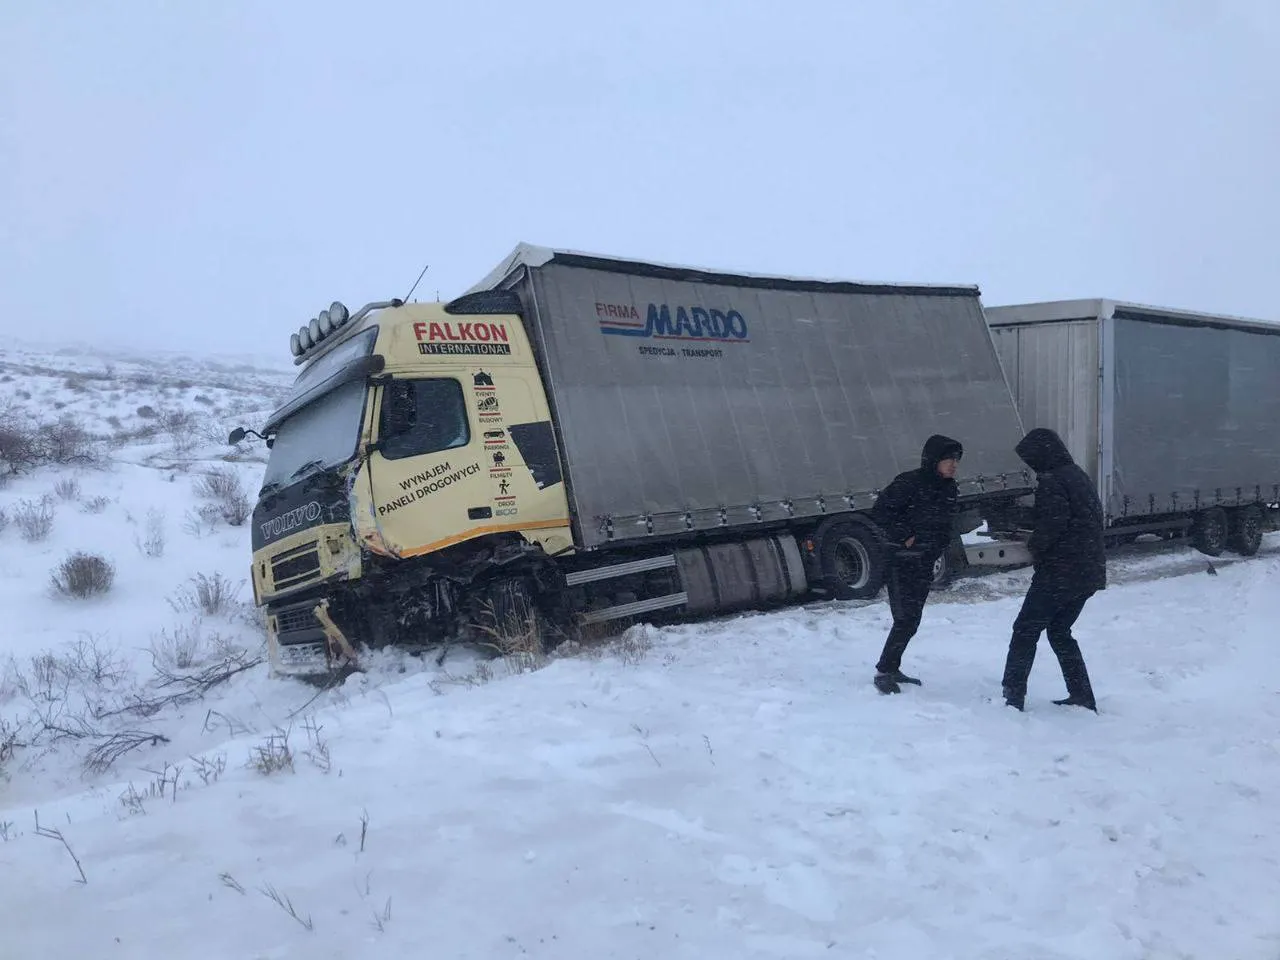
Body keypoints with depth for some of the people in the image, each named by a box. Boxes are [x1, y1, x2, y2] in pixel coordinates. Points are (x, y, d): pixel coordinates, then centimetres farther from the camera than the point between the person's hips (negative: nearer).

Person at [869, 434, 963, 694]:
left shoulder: (950, 489, 7)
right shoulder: (910, 483, -17)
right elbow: (880, 512, -18)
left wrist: (940, 545, 9)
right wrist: (904, 537, -18)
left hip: (926, 564, 8)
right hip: (902, 562, -8)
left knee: (911, 620, 13)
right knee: (905, 619, -10)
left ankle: (892, 669, 25)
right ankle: (883, 672, 1)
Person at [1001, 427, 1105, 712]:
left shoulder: (1052, 482, -13)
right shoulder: (1080, 477, 16)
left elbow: (1054, 522, -24)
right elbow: (1093, 519, 19)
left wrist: (1034, 545, -6)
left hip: (1059, 572, -9)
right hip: (1089, 573, 9)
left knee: (1026, 630, 0)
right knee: (1060, 631, 19)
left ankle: (1013, 695, 0)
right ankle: (1082, 698, 19)